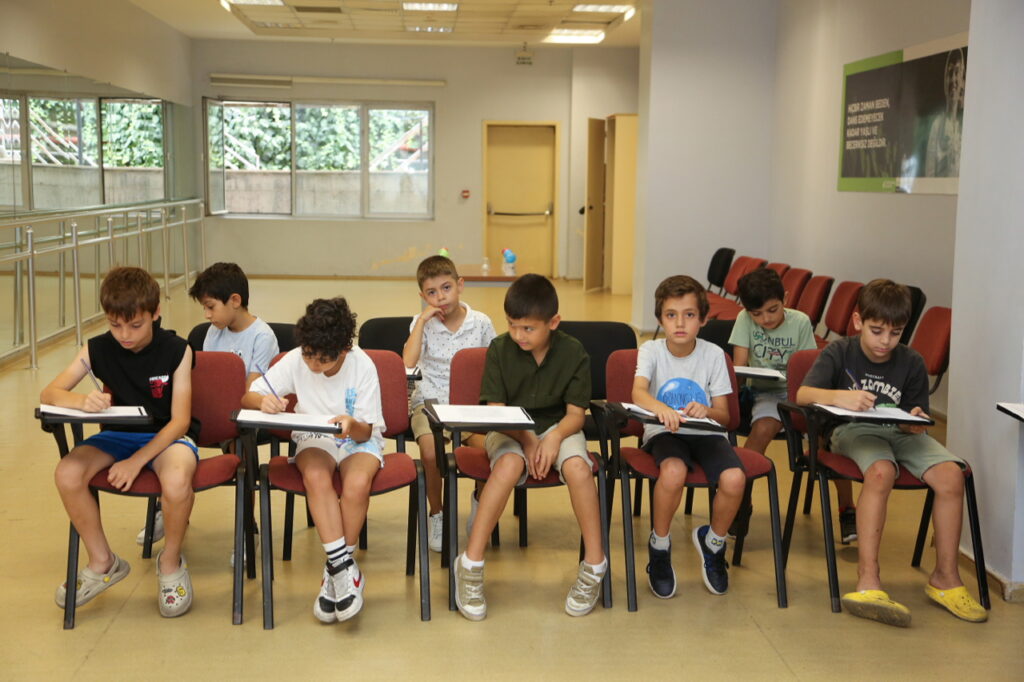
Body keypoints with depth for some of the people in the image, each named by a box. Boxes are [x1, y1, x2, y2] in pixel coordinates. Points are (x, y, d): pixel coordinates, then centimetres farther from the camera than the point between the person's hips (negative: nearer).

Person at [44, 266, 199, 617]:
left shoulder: (176, 351, -13)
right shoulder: (97, 349, -5)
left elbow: (179, 421, -15)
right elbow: (49, 393, -8)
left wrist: (137, 461, -25)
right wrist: (82, 400, -32)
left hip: (166, 435, -4)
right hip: (118, 434, 4)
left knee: (176, 481, -38)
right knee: (67, 474, -25)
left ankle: (170, 562, -6)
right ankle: (103, 563, -1)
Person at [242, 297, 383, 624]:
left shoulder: (363, 366, -16)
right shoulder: (295, 361, -13)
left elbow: (366, 433, -14)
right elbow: (248, 397, -8)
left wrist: (352, 425, -39)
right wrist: (264, 401, -33)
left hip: (358, 439, -1)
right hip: (314, 440, 1)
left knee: (357, 483, -34)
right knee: (315, 477, -35)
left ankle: (335, 571, -15)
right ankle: (345, 568, -30)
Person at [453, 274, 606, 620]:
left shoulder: (573, 353, -6)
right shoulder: (500, 349, -6)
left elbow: (575, 413, -5)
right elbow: (496, 410, -6)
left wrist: (553, 437, -25)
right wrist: (527, 439, -21)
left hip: (558, 426, 1)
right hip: (509, 429, -1)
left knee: (577, 467, -33)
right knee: (509, 465, -36)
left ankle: (594, 564, -17)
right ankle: (470, 565, -29)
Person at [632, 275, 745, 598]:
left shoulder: (713, 354, 0)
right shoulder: (651, 350, -3)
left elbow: (723, 414, -2)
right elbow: (638, 392, -22)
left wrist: (706, 411, -26)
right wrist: (661, 408, -45)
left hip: (706, 433, 2)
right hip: (664, 433, -1)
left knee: (734, 479, -28)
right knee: (673, 472, -36)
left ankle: (713, 541, 6)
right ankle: (659, 546, -7)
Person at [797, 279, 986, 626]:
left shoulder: (911, 362, 6)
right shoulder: (839, 353, -1)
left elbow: (917, 422, 8)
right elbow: (803, 394, -16)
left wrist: (916, 423, -17)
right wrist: (840, 396, -36)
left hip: (900, 431, 3)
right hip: (853, 429, -3)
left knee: (951, 475, -25)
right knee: (881, 472, -37)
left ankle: (945, 578, -9)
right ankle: (868, 581, -37)